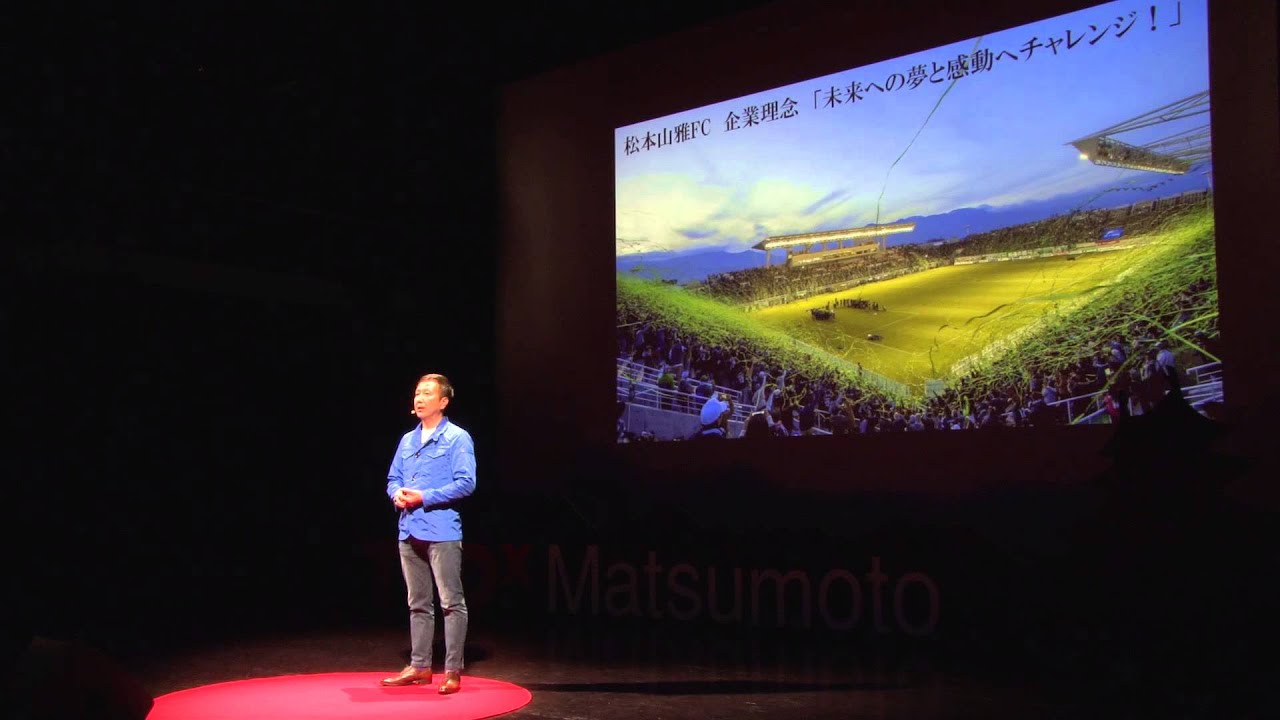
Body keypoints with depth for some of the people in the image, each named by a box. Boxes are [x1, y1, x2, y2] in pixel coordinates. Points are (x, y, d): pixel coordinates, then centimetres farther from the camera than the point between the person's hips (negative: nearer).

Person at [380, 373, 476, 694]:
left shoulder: (457, 438, -5)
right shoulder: (407, 440, 16)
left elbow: (466, 483, -13)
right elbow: (393, 478, 20)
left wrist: (425, 497, -17)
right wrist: (397, 494, -4)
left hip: (442, 532, -7)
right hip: (409, 531, 7)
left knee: (451, 602, -3)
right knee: (418, 604, 14)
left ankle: (453, 671, 1)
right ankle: (419, 666, 23)